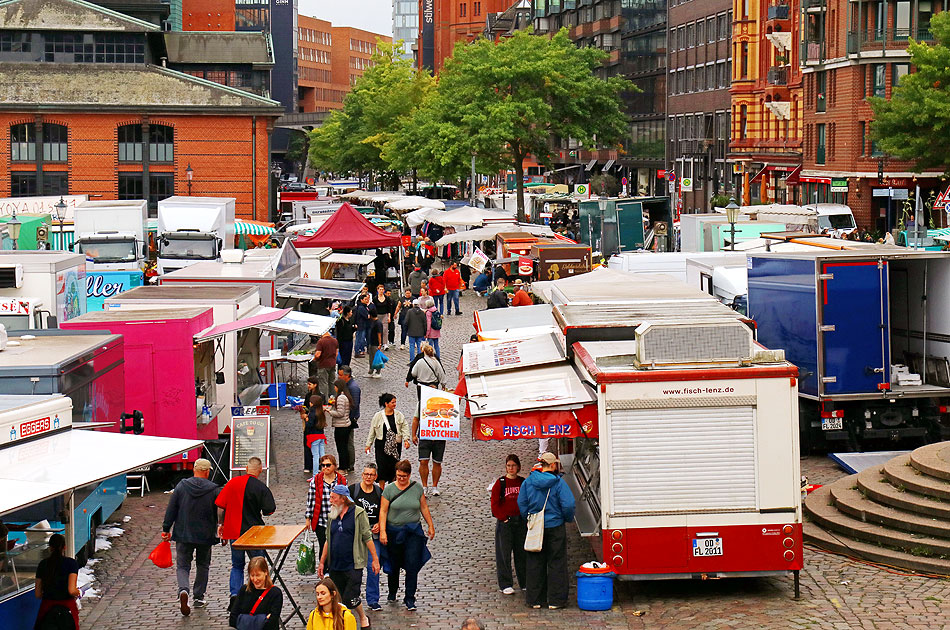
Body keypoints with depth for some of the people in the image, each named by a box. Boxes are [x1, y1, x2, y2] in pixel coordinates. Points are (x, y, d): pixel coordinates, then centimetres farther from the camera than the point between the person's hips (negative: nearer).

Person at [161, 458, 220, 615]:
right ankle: (199, 598, 21)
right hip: (205, 536, 0)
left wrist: (166, 529, 7)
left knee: (182, 566, 6)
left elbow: (171, 510, -1)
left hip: (183, 535, 0)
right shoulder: (214, 489, -7)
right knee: (203, 566, 18)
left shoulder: (181, 486, -3)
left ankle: (183, 590, -21)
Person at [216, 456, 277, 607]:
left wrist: (220, 524, 12)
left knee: (237, 566, 13)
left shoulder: (233, 482, 0)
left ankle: (234, 594, -3)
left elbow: (220, 506, 2)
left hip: (234, 531, 3)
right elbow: (270, 510, -11)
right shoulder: (261, 488, -9)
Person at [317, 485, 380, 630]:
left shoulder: (358, 513, -5)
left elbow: (367, 538, -4)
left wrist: (375, 559, -5)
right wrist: (322, 562, 15)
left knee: (350, 599, -8)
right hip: (335, 566, 6)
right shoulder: (332, 516, 11)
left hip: (353, 566, -6)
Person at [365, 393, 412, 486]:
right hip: (382, 445, -2)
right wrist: (368, 445, 8)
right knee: (382, 466, -7)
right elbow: (372, 431, 6)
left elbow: (404, 427, 3)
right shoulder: (378, 416, 0)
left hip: (396, 445, 2)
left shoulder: (399, 415, 4)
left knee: (394, 466, 2)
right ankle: (381, 488, 3)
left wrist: (406, 439, -12)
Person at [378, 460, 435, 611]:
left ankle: (410, 599, -1)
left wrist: (431, 525, 10)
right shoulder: (389, 489, -4)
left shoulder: (417, 488, 2)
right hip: (394, 531, 0)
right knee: (394, 564, 13)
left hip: (414, 532, 0)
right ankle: (392, 593, 35)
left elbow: (424, 508, 11)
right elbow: (383, 511, -6)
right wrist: (382, 531, -13)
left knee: (412, 565, -8)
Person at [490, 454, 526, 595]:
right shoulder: (500, 483, -2)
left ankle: (525, 582, 19)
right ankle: (505, 585, 3)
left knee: (522, 552, 8)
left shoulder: (523, 483, 7)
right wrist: (503, 518, -10)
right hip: (505, 522, -3)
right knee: (504, 553, -2)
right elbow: (495, 504, -3)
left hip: (521, 521, 3)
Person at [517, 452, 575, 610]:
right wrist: (568, 518, 4)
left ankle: (535, 599, 15)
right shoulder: (558, 483, -12)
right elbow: (568, 505, -15)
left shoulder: (528, 482, 0)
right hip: (555, 526, -3)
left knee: (535, 564, 11)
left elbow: (521, 503, 5)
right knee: (556, 564, 5)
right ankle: (556, 600, 6)